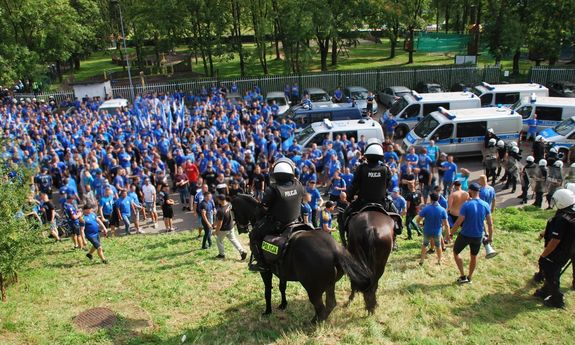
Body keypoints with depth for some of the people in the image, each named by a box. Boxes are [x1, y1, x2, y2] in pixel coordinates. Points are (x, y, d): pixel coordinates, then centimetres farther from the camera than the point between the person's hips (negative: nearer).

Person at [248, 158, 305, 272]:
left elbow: (264, 207, -18)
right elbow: (302, 200, 7)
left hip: (274, 223, -5)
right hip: (293, 221, 6)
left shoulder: (272, 189, -26)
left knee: (254, 235, 13)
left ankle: (261, 263, 10)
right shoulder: (298, 186, -12)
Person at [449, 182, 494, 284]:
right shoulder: (485, 205, -7)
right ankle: (469, 277, 37)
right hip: (478, 236, 4)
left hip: (465, 235, -4)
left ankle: (462, 276, 17)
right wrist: (490, 236, 11)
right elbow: (490, 223, -2)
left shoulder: (466, 205, -20)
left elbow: (458, 222, -19)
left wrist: (451, 233, -6)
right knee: (474, 256, 23)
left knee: (455, 252, 18)